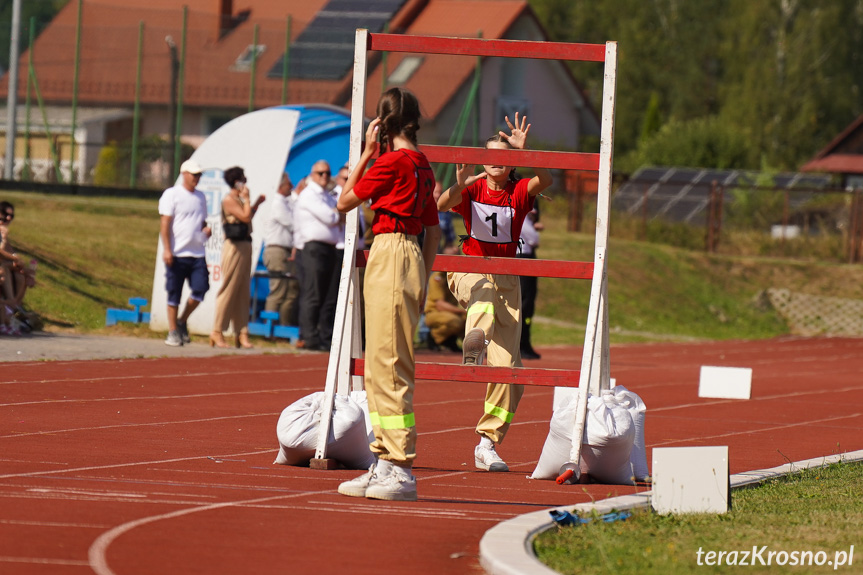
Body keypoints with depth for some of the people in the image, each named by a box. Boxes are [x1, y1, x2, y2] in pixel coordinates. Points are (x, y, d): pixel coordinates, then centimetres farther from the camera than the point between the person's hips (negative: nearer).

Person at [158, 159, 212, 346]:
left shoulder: (200, 196, 17)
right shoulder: (172, 194, -1)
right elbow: (165, 223, -6)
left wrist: (206, 229, 2)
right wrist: (167, 249, -15)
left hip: (198, 253, 5)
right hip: (177, 254, -5)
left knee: (200, 288, -7)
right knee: (174, 294, -1)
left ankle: (182, 321, 15)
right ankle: (173, 332, 7)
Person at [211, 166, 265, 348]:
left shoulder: (239, 200, 18)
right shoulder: (229, 200, -9)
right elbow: (246, 217, -18)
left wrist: (257, 203, 28)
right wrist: (246, 198, -7)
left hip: (245, 247, 9)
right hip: (234, 246, -9)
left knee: (243, 292, 7)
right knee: (229, 290, -7)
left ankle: (241, 333, 8)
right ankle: (217, 332, -4)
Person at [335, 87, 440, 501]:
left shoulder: (393, 161, -10)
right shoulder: (421, 165, 16)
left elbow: (344, 201, -2)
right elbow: (433, 227, 19)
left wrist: (366, 153, 4)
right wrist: (423, 276, 22)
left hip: (390, 254, -9)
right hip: (411, 258, 9)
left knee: (389, 366, -10)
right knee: (379, 368, 13)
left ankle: (401, 471, -14)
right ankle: (385, 463, 16)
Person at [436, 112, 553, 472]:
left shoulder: (519, 192, 3)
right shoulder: (473, 189, 2)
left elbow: (545, 181, -19)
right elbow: (439, 206, -18)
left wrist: (523, 151, -32)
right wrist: (458, 186, -36)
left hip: (507, 279, 0)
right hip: (469, 271, 0)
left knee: (506, 365, -4)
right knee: (483, 290, -39)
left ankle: (488, 444, 3)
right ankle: (476, 335, -67)